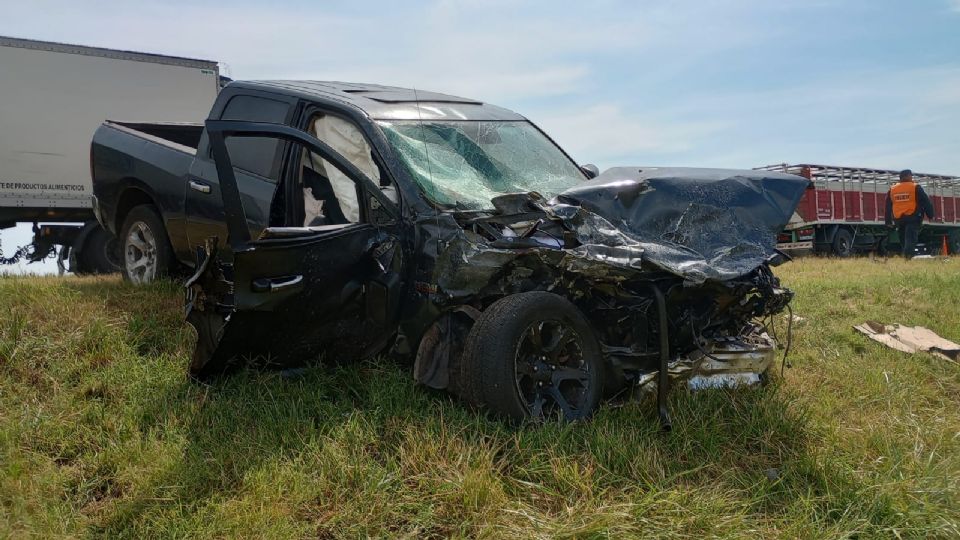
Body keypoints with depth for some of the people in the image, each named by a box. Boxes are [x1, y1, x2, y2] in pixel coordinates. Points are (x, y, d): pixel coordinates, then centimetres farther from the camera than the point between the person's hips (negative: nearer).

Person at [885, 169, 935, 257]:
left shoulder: (892, 190, 12)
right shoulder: (915, 187, -2)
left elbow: (888, 207, 15)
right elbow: (926, 202, -4)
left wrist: (889, 221, 19)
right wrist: (930, 215, 3)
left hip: (898, 219, 5)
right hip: (912, 218, -5)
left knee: (903, 242, 15)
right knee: (910, 240, -12)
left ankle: (906, 256, 18)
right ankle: (908, 256, -26)